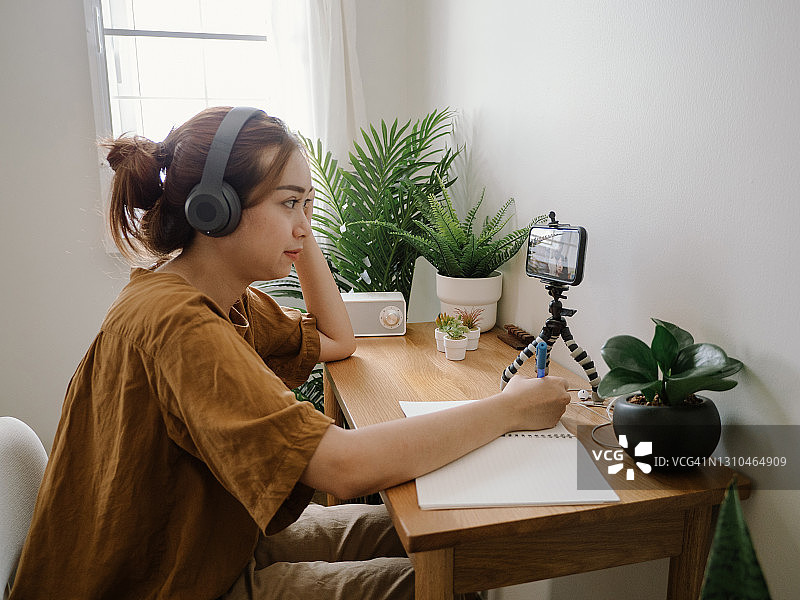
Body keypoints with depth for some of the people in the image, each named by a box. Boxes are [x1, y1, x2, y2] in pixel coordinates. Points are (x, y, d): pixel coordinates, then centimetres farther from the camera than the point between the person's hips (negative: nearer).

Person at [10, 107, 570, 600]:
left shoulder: (230, 300, -2)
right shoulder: (176, 321, -33)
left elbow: (336, 342, 11)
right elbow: (346, 465, -40)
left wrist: (302, 234, 1)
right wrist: (509, 408, -29)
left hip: (218, 538, 8)